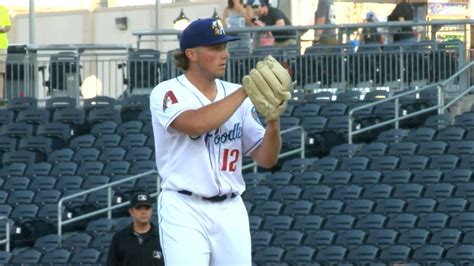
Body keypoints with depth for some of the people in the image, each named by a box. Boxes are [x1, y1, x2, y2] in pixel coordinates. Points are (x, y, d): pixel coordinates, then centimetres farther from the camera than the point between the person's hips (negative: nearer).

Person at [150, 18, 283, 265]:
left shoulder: (235, 94, 10)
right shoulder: (167, 93, -4)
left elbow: (265, 159, 6)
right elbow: (197, 124, -27)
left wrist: (273, 120, -14)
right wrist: (245, 90, -20)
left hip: (231, 211, 5)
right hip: (185, 210, -5)